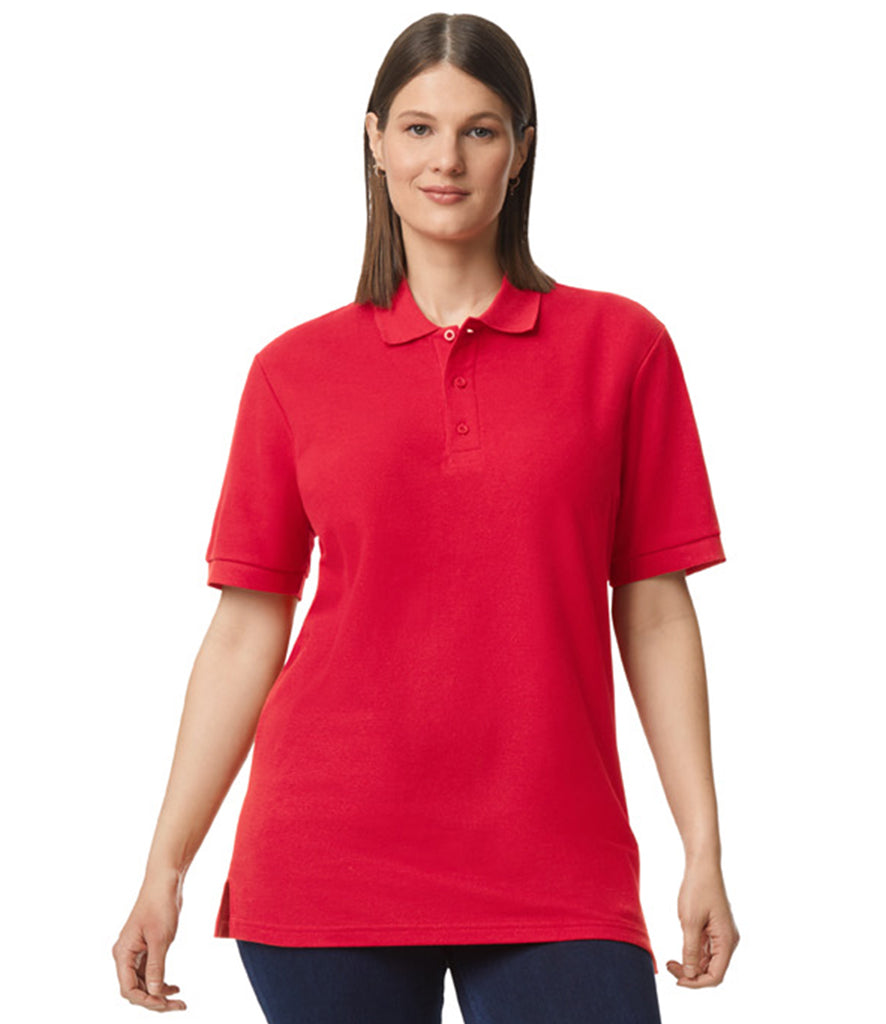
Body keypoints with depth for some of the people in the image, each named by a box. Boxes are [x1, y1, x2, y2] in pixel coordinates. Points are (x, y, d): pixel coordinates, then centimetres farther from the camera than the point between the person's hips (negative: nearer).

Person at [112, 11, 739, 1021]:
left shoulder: (620, 344, 3)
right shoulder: (294, 370, 5)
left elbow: (656, 615, 3)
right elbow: (246, 629, 6)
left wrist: (703, 850, -2)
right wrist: (166, 867, 4)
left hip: (556, 869, 0)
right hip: (326, 856, 1)